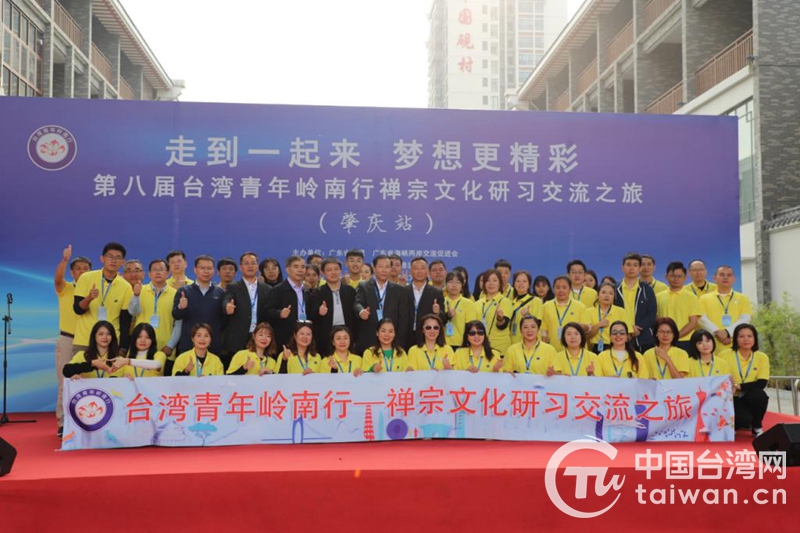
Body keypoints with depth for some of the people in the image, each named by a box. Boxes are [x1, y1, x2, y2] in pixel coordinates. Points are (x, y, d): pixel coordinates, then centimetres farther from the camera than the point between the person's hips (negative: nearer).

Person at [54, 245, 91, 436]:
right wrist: (64, 259, -37)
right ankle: (63, 423, 7)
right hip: (67, 339, -1)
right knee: (65, 382, 1)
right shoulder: (65, 288, 2)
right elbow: (57, 279, -22)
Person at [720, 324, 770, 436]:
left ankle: (757, 428, -6)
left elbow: (762, 383, -14)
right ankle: (733, 425, 7)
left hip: (751, 399, 3)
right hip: (731, 399, -3)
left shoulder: (762, 357, -2)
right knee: (743, 418, -33)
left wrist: (739, 386, -24)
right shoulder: (725, 355, -7)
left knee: (759, 394, -33)